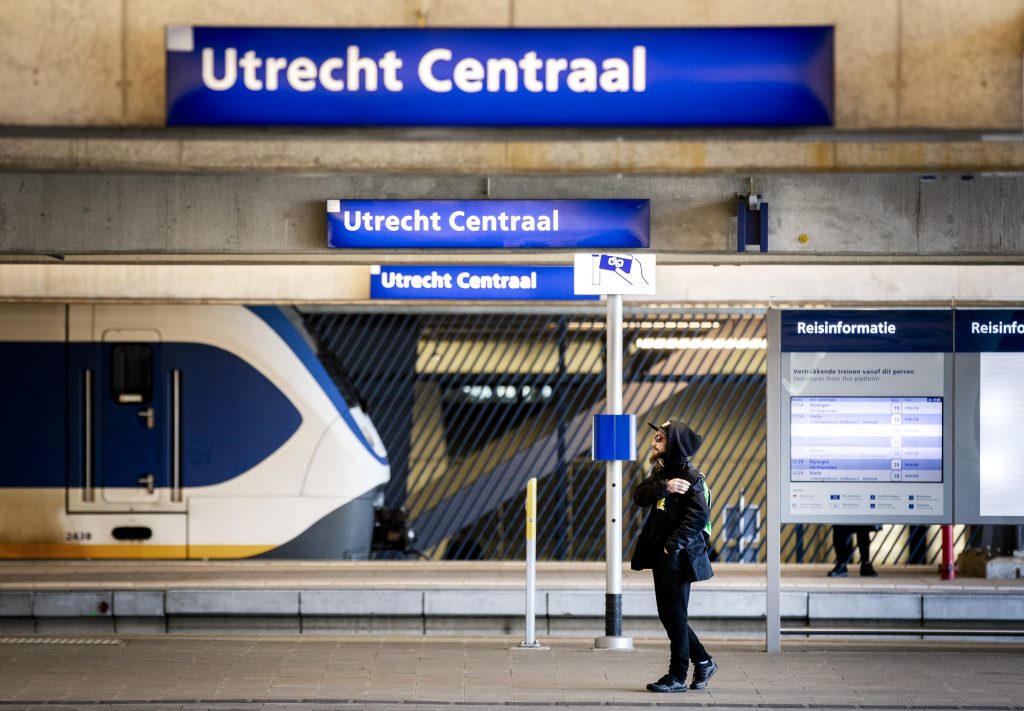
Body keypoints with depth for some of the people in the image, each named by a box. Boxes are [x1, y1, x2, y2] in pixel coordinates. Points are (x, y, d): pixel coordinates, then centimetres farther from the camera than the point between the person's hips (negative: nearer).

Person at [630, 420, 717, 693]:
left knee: (675, 615, -3)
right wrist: (664, 487, -19)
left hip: (678, 556, -9)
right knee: (667, 614, 13)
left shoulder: (691, 476, -13)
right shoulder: (662, 472, 13)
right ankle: (703, 662, 25)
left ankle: (677, 676, 4)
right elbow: (639, 495, -1)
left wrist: (673, 544, -23)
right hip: (661, 555, 9)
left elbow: (699, 515, -22)